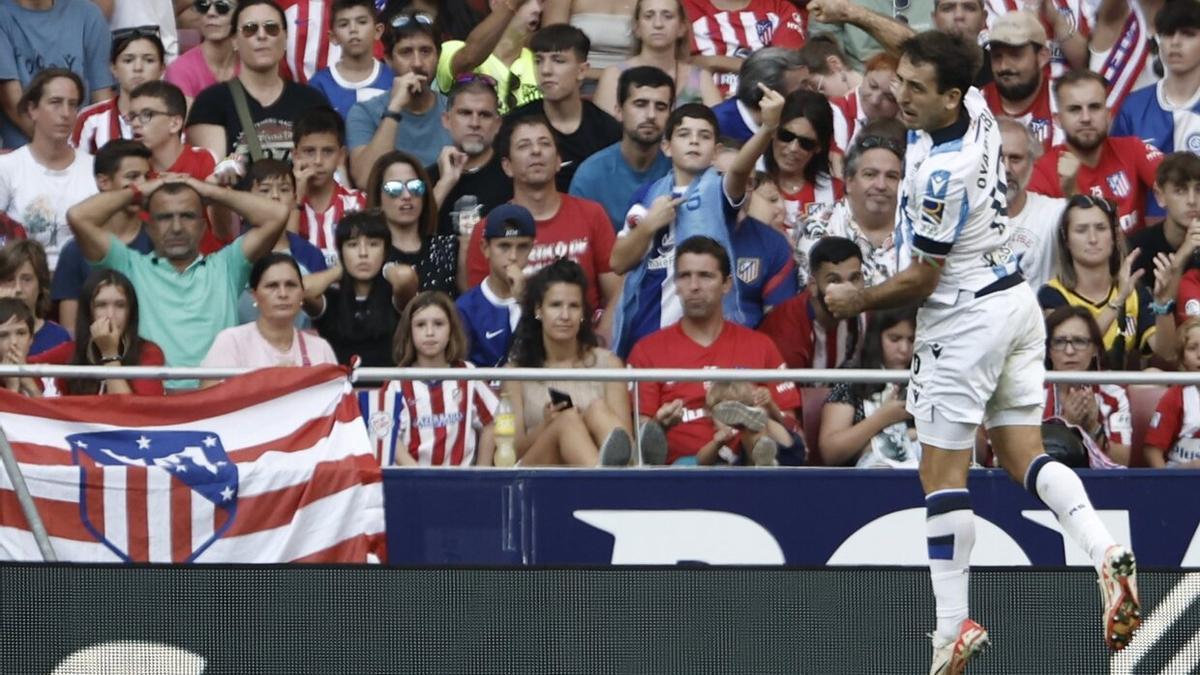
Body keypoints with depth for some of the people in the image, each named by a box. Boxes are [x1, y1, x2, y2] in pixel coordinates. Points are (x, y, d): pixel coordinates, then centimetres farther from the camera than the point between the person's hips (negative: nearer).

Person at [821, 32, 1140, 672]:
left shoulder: (941, 174, -27)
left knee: (942, 476, -1)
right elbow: (930, 62, 24)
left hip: (965, 319, -10)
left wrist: (858, 300, -2)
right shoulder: (975, 108, -4)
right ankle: (1105, 553, -14)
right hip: (1014, 300, 10)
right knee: (1024, 455, 9)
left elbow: (923, 278, -16)